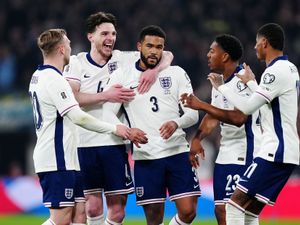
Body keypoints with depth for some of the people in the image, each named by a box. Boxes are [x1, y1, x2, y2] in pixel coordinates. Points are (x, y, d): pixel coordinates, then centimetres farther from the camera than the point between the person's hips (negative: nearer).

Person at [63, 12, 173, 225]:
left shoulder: (123, 59, 7)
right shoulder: (76, 63, 3)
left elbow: (167, 55, 9)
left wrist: (154, 70, -11)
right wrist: (106, 95, -19)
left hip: (114, 143, 2)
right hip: (84, 143, -2)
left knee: (117, 207, -1)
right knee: (93, 206, -3)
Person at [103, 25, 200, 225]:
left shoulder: (177, 73, 7)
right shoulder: (122, 76, 5)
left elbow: (193, 113, 2)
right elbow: (108, 113, -1)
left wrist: (176, 123, -20)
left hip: (177, 151, 1)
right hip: (145, 156, -1)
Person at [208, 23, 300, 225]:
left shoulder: (276, 71, -15)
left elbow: (246, 108, -15)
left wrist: (221, 87, -3)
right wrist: (251, 82, 38)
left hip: (275, 152, -10)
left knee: (236, 204, -12)